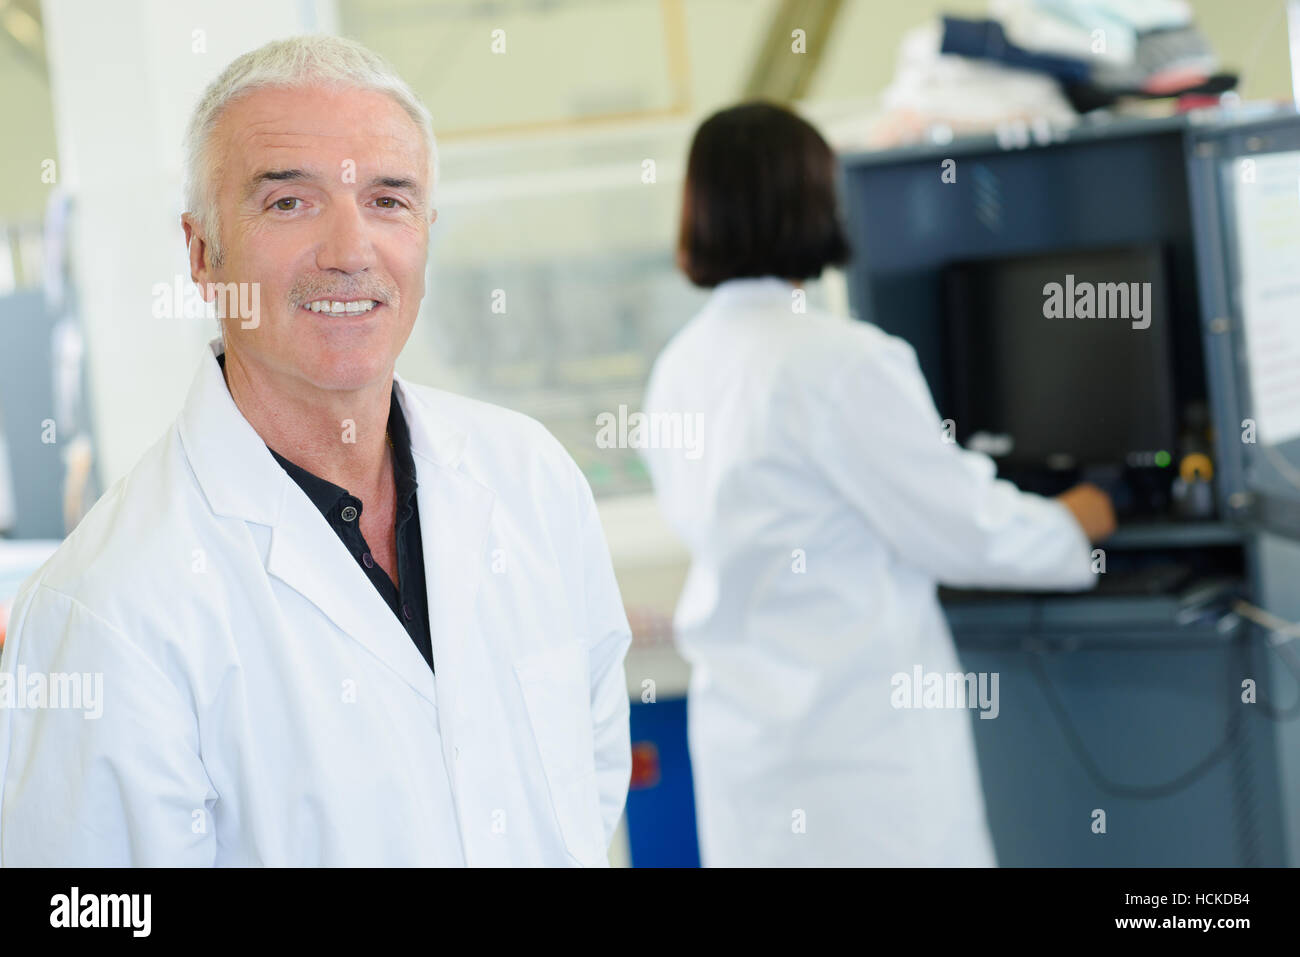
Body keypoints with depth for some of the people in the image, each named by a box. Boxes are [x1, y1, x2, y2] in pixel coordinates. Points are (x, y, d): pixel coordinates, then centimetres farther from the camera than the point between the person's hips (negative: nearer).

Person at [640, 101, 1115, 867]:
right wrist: (1073, 525, 8)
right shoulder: (842, 362, -17)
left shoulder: (680, 368, 6)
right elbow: (961, 529, -11)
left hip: (739, 727, 8)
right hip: (858, 734, -7)